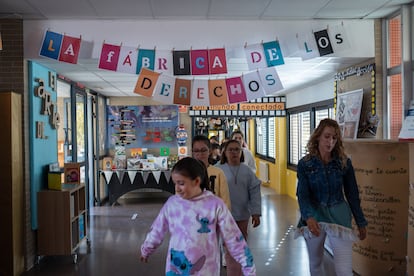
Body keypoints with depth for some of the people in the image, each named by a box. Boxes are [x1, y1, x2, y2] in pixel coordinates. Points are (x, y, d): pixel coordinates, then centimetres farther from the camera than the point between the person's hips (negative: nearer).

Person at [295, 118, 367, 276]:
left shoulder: (344, 162, -3)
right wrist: (308, 217, -30)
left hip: (339, 215, -1)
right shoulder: (305, 164, -5)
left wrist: (361, 223, 8)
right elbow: (302, 194, -13)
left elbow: (352, 194, 5)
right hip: (314, 216, 1)